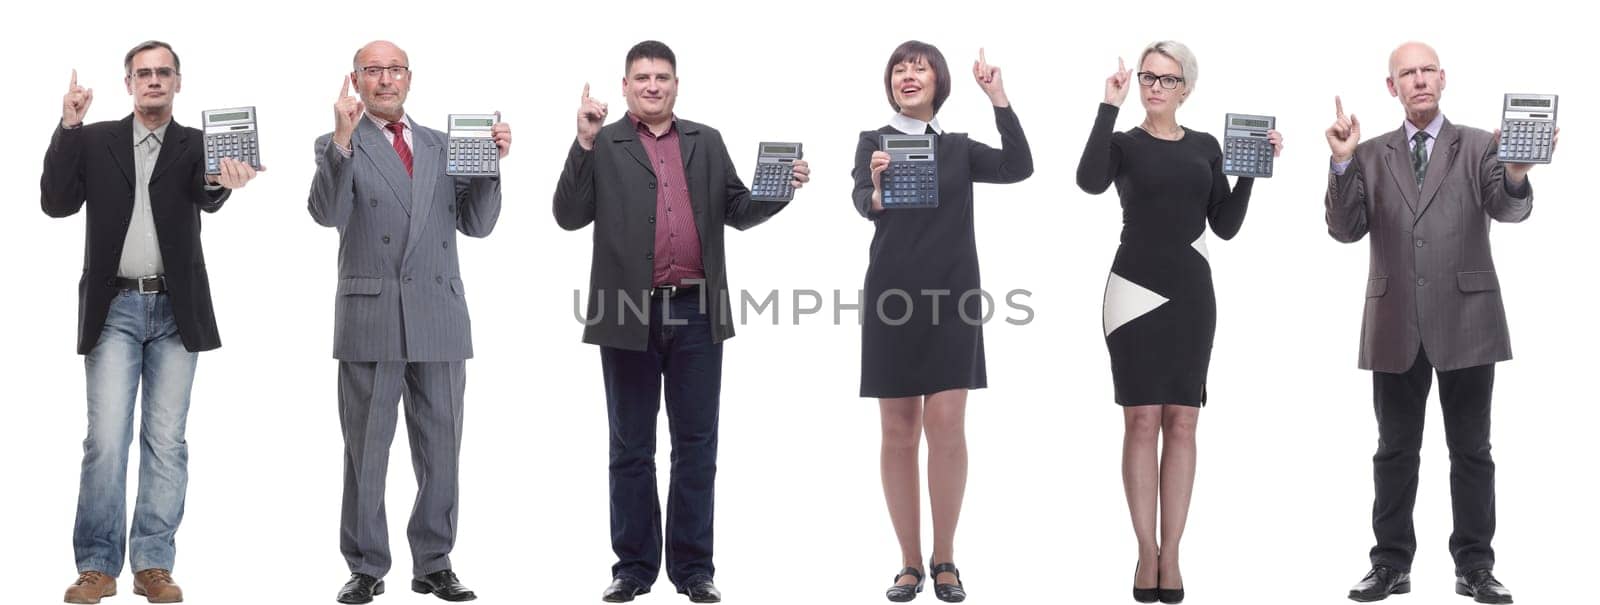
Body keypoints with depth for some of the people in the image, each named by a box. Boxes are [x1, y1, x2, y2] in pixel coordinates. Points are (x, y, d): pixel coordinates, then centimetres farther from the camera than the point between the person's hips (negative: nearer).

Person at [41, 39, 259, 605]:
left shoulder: (197, 145, 6)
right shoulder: (93, 140, 8)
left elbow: (205, 198, -14)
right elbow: (56, 203, -1)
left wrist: (225, 182, -39)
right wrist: (68, 127, -10)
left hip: (175, 309, 1)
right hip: (115, 308, -1)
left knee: (166, 442, 2)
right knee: (106, 440, -6)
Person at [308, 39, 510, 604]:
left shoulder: (441, 145, 15)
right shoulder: (339, 146, 3)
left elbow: (476, 223, 10)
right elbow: (327, 213, -14)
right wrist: (343, 140, -26)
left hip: (439, 318, 4)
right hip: (371, 318, -3)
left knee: (441, 447, 7)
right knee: (366, 449, 4)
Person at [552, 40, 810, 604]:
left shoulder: (706, 141, 13)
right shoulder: (602, 146, 4)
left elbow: (738, 212, 13)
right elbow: (569, 216, -5)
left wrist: (783, 189, -4)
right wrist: (585, 143, -12)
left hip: (698, 313, 2)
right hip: (630, 316, -2)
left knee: (696, 445, 5)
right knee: (631, 448, 7)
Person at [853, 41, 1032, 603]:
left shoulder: (959, 147, 9)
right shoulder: (873, 141, 3)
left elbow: (1018, 168, -8)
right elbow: (864, 204, -15)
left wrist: (999, 98, -13)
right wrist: (878, 188, -37)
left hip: (952, 299, 1)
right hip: (892, 298, -1)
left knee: (946, 426, -6)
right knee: (899, 432, 3)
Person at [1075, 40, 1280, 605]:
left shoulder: (1205, 147, 12)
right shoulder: (1123, 143, 2)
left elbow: (1226, 225, 9)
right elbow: (1089, 181, -21)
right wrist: (1109, 105, -20)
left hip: (1191, 291, 3)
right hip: (1136, 289, -3)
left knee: (1181, 423, 2)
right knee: (1142, 421, -3)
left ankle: (1171, 555, 6)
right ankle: (1147, 554, 2)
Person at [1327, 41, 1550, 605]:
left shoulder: (1479, 146, 3)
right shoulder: (1371, 155, 8)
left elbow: (1508, 209, -12)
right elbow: (1346, 229, -1)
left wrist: (1516, 174, -35)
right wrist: (1343, 163, -15)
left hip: (1465, 321, -1)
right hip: (1395, 325, 2)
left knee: (1471, 449, 4)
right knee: (1395, 450, 8)